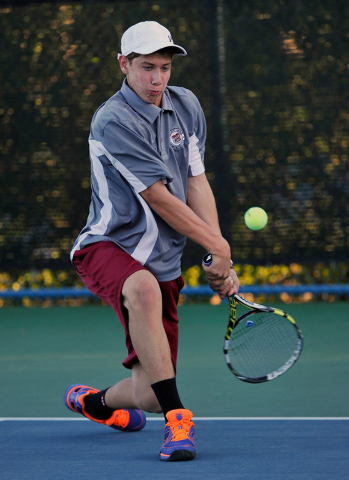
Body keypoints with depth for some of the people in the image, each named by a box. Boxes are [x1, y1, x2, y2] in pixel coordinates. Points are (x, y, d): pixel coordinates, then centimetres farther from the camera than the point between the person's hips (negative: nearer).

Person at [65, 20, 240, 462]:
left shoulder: (186, 106, 8)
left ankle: (95, 401, 37)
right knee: (145, 288, -43)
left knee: (150, 396, 0)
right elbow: (160, 199, -16)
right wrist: (218, 245, -10)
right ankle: (177, 420, -38)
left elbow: (196, 184, 7)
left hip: (162, 263, 6)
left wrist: (220, 262, -2)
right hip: (108, 248, -6)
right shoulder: (113, 121, -15)